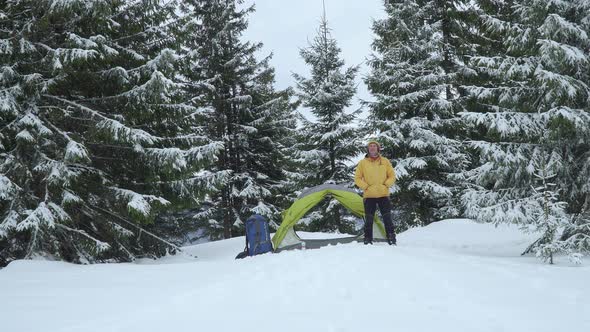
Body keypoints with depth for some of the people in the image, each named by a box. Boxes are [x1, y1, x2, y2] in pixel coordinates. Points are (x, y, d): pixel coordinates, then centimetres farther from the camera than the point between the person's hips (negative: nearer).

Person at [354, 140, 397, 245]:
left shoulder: (385, 161, 7)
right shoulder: (363, 163, 5)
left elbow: (392, 176, 9)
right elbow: (357, 178, 6)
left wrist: (386, 185, -5)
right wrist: (365, 187, -7)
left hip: (383, 195, 0)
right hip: (369, 196, 0)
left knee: (387, 218, -2)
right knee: (369, 219, 0)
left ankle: (392, 239, 1)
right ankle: (368, 240, 5)